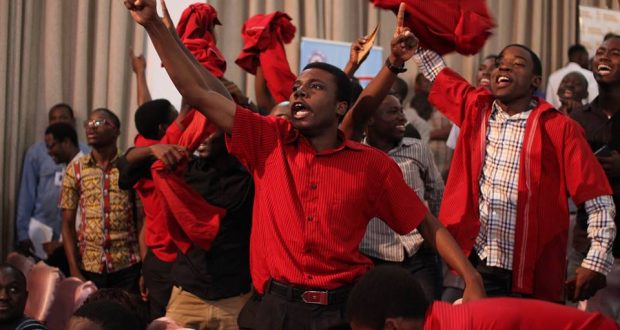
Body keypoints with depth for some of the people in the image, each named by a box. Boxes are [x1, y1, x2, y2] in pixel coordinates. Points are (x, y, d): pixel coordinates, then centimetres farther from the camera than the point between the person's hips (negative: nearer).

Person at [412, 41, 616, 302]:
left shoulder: (559, 129, -5)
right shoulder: (475, 108, 8)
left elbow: (597, 199, -7)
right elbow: (434, 68, 18)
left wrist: (596, 261, -15)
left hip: (531, 275, -3)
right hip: (476, 265, 4)